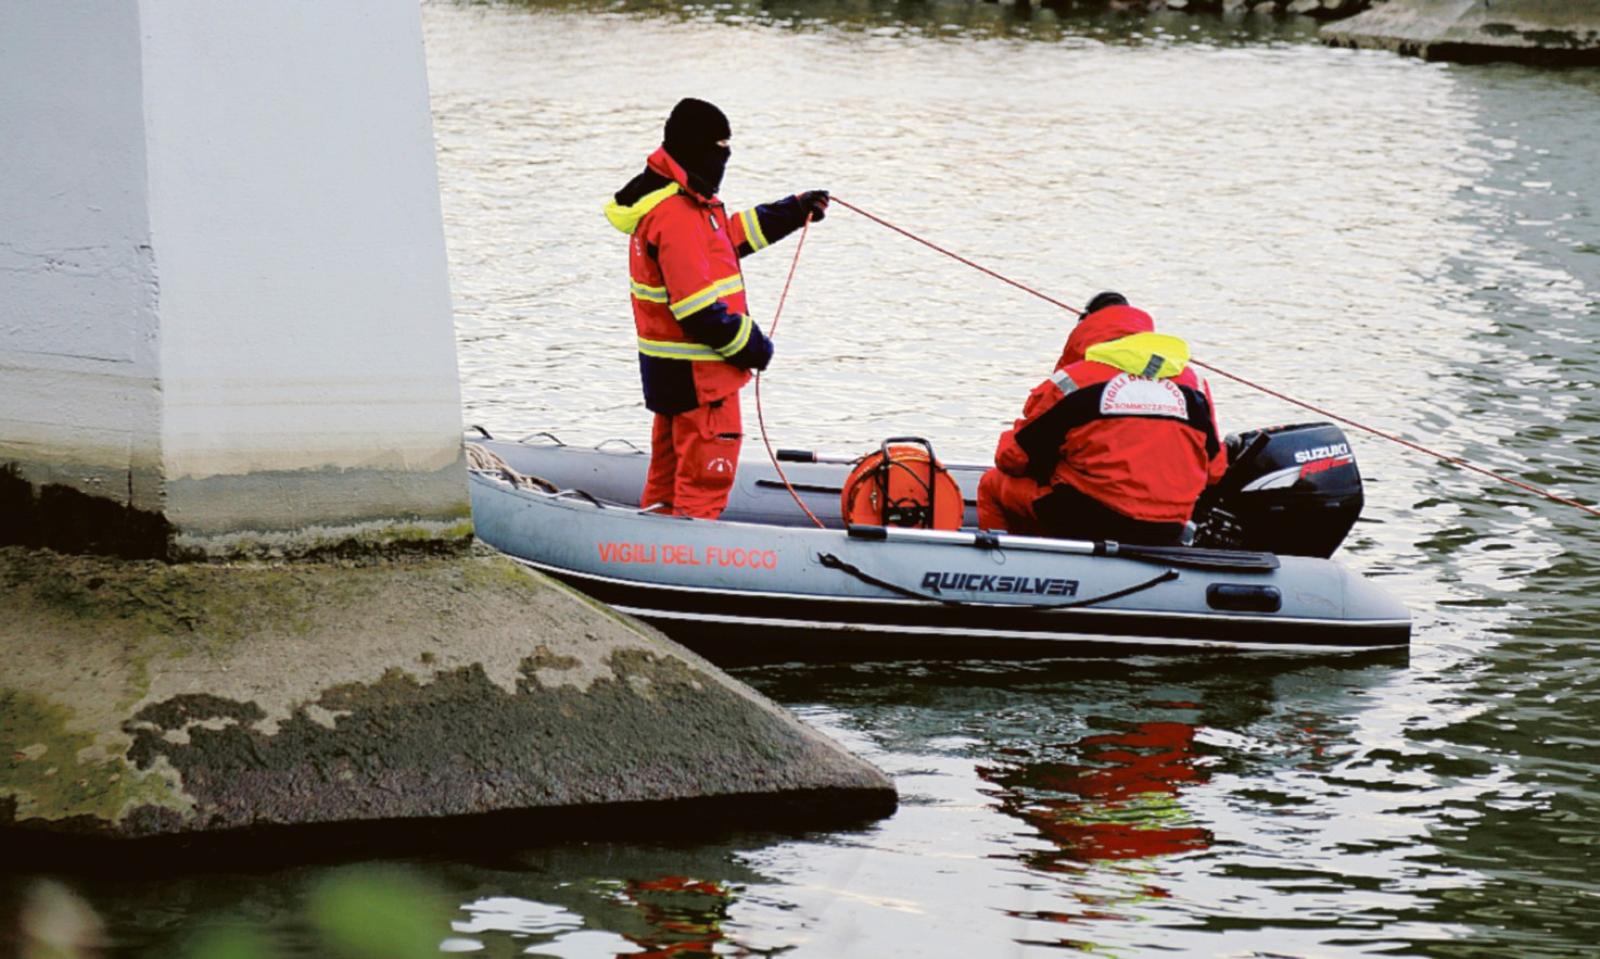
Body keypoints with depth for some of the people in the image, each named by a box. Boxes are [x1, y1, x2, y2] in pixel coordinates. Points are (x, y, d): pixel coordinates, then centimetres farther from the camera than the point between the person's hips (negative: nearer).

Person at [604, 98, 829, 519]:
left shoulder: (670, 197, 9)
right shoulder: (677, 216, -25)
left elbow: (727, 236, 24)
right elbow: (698, 307, -27)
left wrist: (794, 211, 22)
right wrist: (749, 344, -16)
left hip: (670, 371, 11)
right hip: (696, 373, -11)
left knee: (672, 461, 20)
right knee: (707, 467, -3)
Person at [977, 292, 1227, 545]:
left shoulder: (1071, 381, 0)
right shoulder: (1194, 384, 13)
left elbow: (1014, 458, 5)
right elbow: (1214, 470, 19)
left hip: (1086, 525, -5)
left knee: (993, 484, 15)